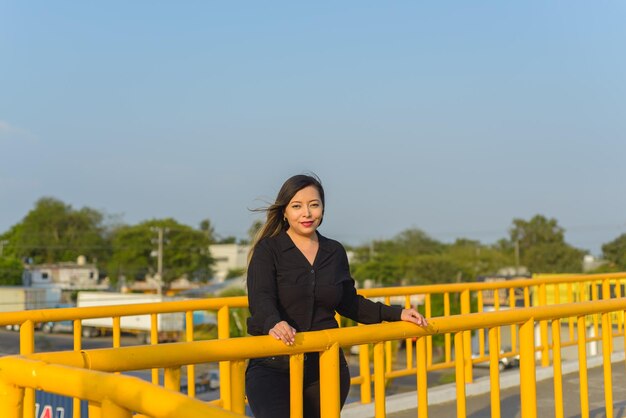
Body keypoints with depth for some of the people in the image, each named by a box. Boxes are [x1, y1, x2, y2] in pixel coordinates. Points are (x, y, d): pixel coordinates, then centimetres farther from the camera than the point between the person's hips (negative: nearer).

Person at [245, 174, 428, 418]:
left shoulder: (335, 252, 11)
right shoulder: (268, 249, -4)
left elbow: (349, 303, 21)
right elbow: (260, 299, -18)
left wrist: (396, 314, 15)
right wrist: (273, 324, -40)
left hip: (326, 365, 5)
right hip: (273, 365, -5)